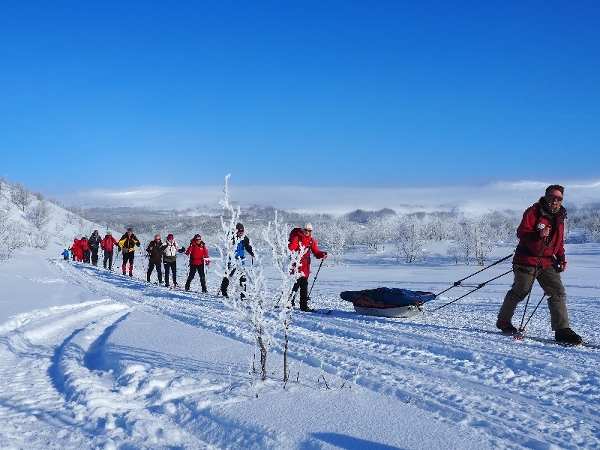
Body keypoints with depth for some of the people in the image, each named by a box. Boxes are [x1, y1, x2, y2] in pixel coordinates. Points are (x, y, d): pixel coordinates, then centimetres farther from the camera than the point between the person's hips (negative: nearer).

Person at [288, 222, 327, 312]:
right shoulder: (296, 238, -5)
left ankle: (304, 306, 16)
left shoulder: (312, 240, 11)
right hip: (296, 266, -6)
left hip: (305, 267, 6)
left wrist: (322, 254, -12)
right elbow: (290, 248, -16)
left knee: (304, 287, 10)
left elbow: (316, 252, 8)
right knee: (294, 286, -7)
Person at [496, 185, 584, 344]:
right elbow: (521, 232, -15)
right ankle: (503, 321, 24)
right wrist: (539, 234, -31)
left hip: (547, 262, 6)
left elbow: (559, 242, 21)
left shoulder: (559, 217, 12)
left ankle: (562, 330, -4)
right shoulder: (533, 211, -8)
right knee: (519, 292, 5)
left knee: (558, 292, -5)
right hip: (527, 261, -6)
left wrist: (561, 259, 7)